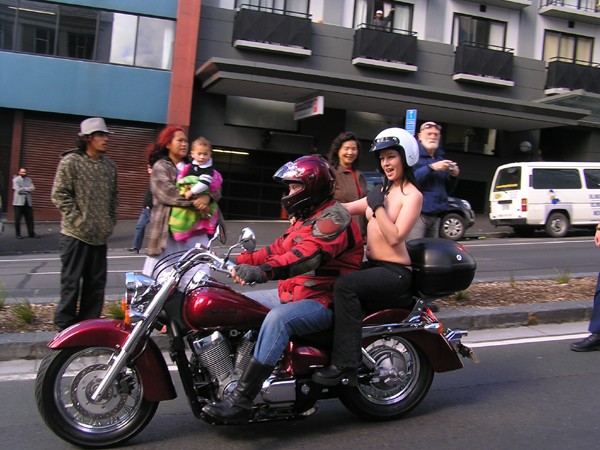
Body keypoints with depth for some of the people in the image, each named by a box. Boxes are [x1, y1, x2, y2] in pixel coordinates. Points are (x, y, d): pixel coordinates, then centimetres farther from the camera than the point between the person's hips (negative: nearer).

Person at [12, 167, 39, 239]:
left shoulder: (28, 179, 15)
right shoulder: (16, 179, 0)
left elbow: (33, 188, 2)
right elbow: (18, 190, -12)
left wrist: (23, 189, -9)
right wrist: (27, 189, -5)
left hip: (28, 202, 4)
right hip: (19, 202, -4)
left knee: (30, 218, 2)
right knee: (17, 219, -1)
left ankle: (31, 233, 7)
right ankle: (18, 234, 6)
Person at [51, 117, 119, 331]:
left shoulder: (110, 166, 11)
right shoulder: (70, 162, -7)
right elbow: (59, 195, -10)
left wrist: (110, 223, 10)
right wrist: (78, 220, -14)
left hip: (100, 236, 6)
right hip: (76, 235, -6)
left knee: (96, 283, 11)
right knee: (71, 282, 0)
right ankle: (66, 327, 11)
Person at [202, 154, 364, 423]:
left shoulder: (333, 218, -13)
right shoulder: (307, 217, 21)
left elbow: (307, 255, -31)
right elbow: (279, 249, 16)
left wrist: (263, 271, -43)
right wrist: (241, 261, 4)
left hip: (324, 302, -11)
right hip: (299, 297, 11)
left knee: (277, 318, -33)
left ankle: (241, 401, -35)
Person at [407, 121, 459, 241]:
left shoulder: (440, 158, 22)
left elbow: (447, 189, 24)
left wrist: (453, 176, 5)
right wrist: (431, 168, -20)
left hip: (436, 213, 8)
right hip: (418, 212, -8)